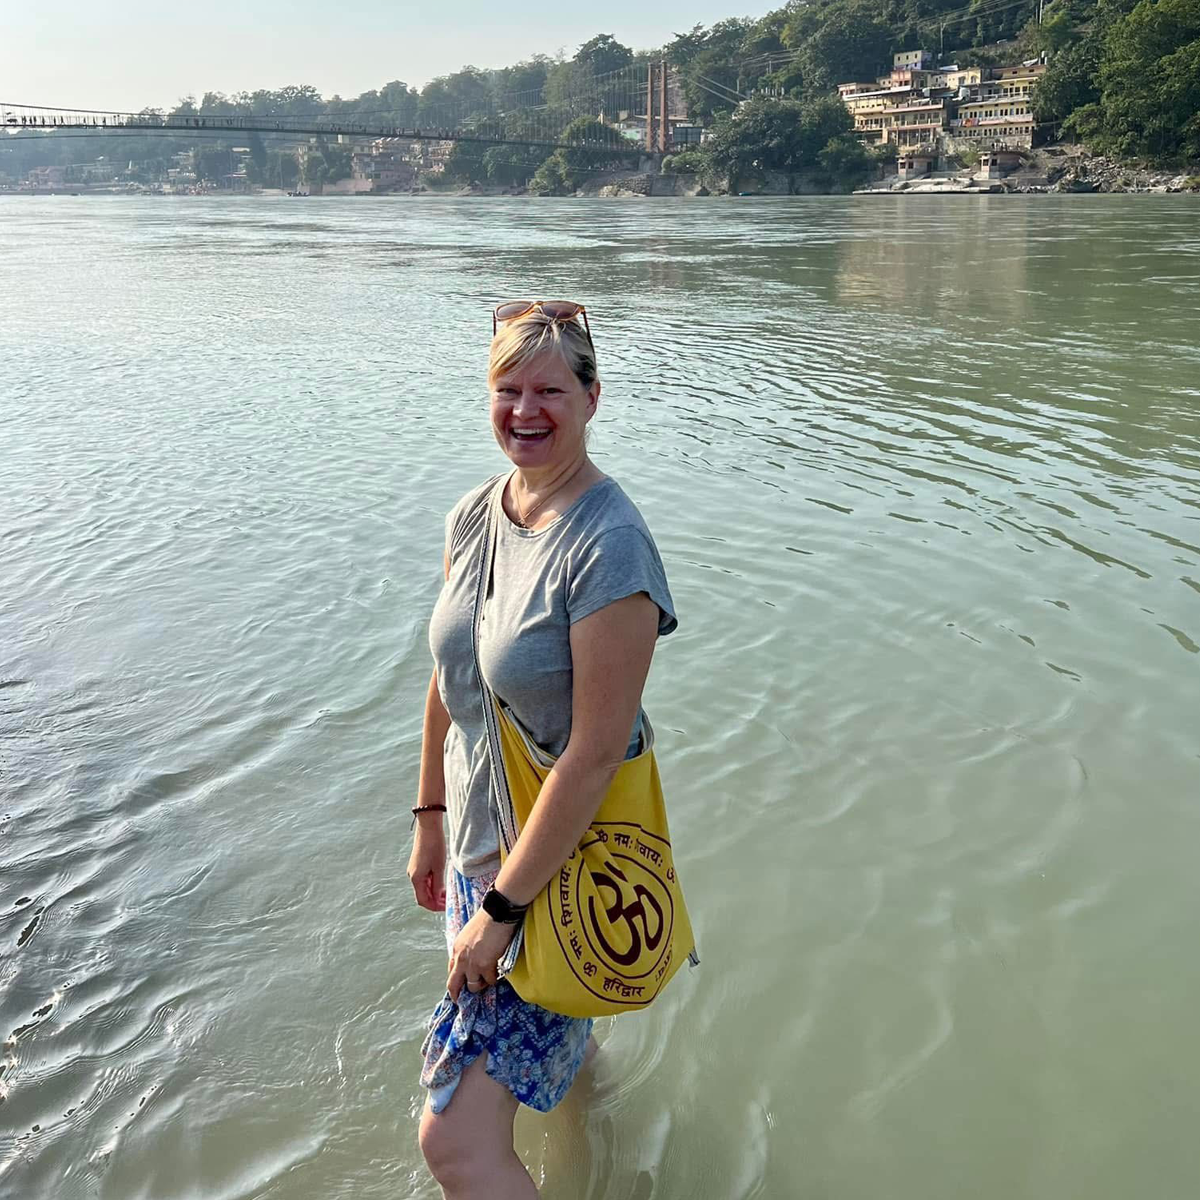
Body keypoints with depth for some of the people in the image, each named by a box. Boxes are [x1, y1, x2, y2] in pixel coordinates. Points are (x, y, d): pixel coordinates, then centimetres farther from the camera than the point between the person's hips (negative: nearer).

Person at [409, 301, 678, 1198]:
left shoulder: (609, 545, -24)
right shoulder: (476, 515, 0)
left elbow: (596, 754, -24)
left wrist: (501, 907, -18)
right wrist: (431, 818, 15)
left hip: (564, 863, -7)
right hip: (480, 839, 7)